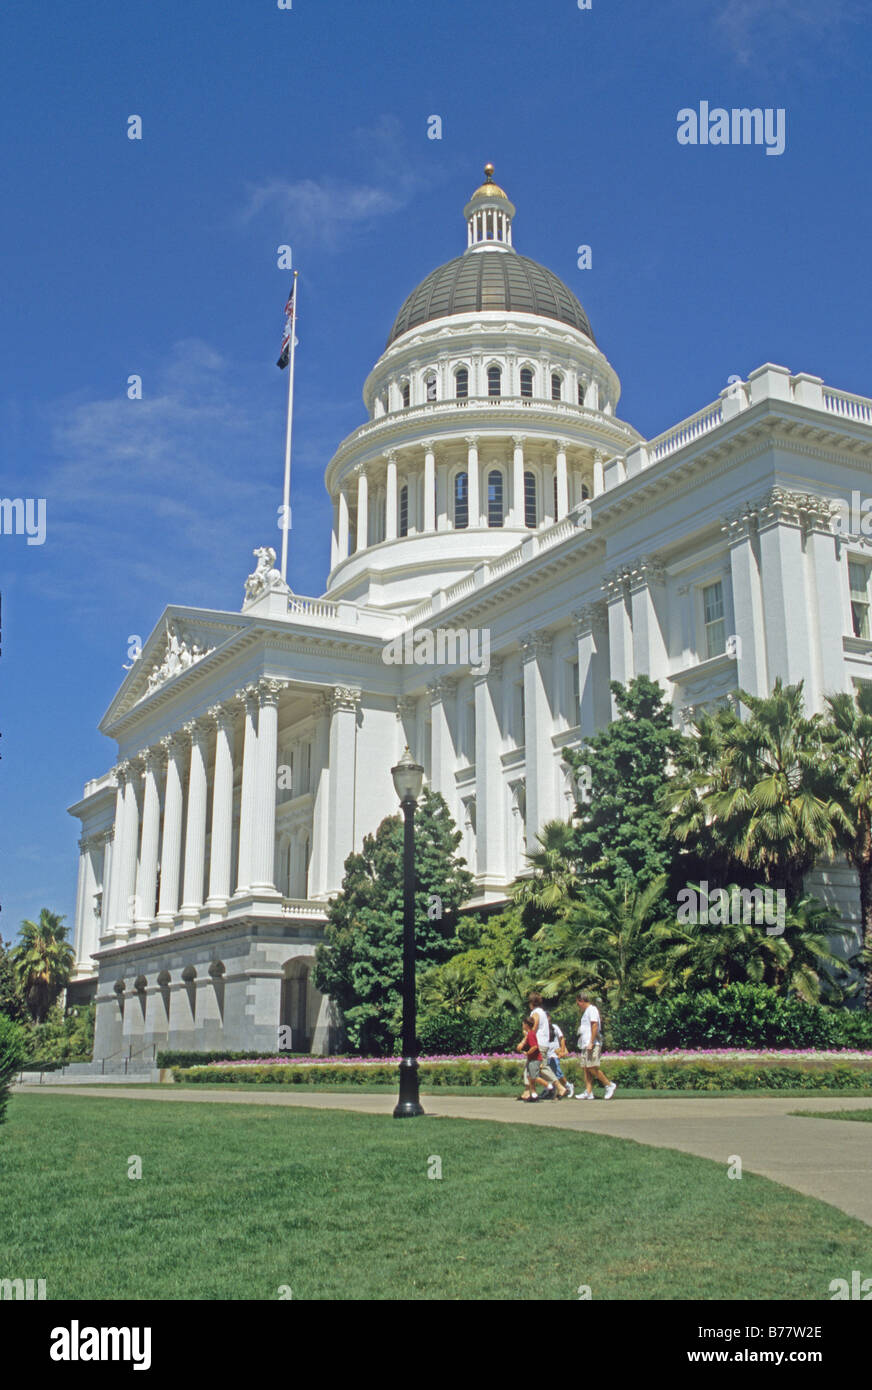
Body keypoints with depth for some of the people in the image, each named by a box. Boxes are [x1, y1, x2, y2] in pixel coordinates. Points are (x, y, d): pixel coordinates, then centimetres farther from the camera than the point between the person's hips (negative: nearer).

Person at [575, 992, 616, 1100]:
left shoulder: (592, 1009, -7)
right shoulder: (586, 1011, 23)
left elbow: (595, 1026, -17)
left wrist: (591, 1043, -22)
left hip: (592, 1045, -10)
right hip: (585, 1045, 10)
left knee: (592, 1068, -14)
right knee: (586, 1069, 3)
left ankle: (610, 1085, -3)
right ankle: (589, 1093, 1)